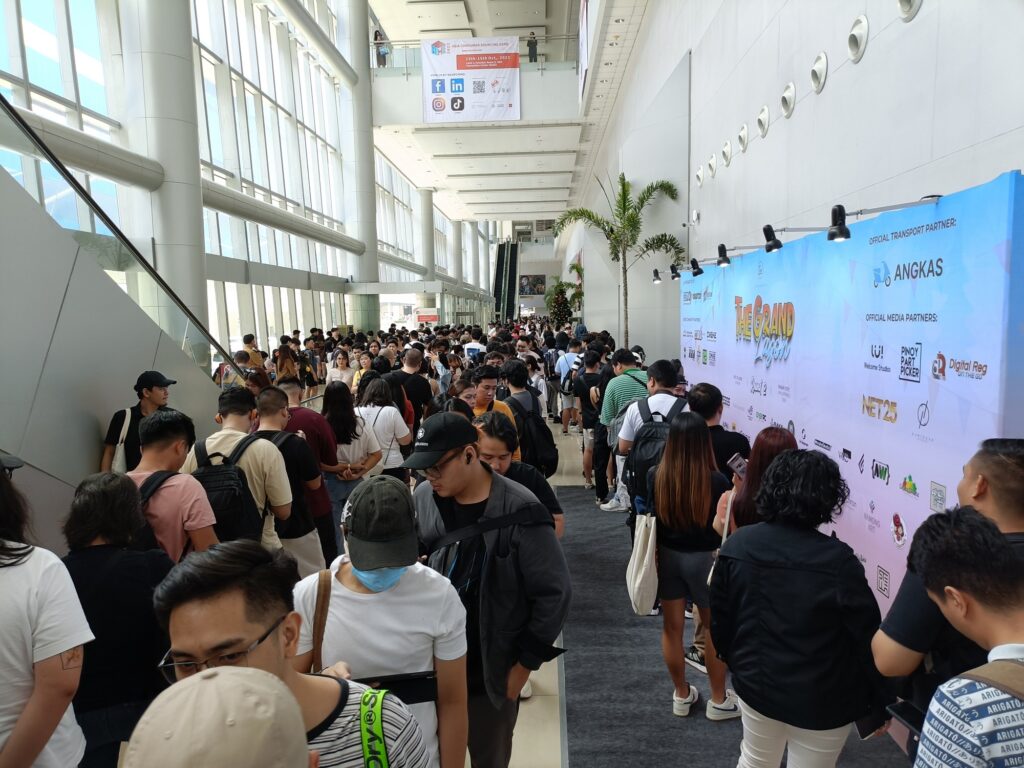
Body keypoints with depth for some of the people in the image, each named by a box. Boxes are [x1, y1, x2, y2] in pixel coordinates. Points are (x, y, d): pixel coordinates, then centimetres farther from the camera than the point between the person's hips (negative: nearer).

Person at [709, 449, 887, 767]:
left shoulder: (737, 544, -13)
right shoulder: (837, 560, -25)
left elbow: (720, 615, -1)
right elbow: (868, 636, -16)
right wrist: (879, 701, 0)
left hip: (755, 684, 3)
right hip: (821, 701, -3)